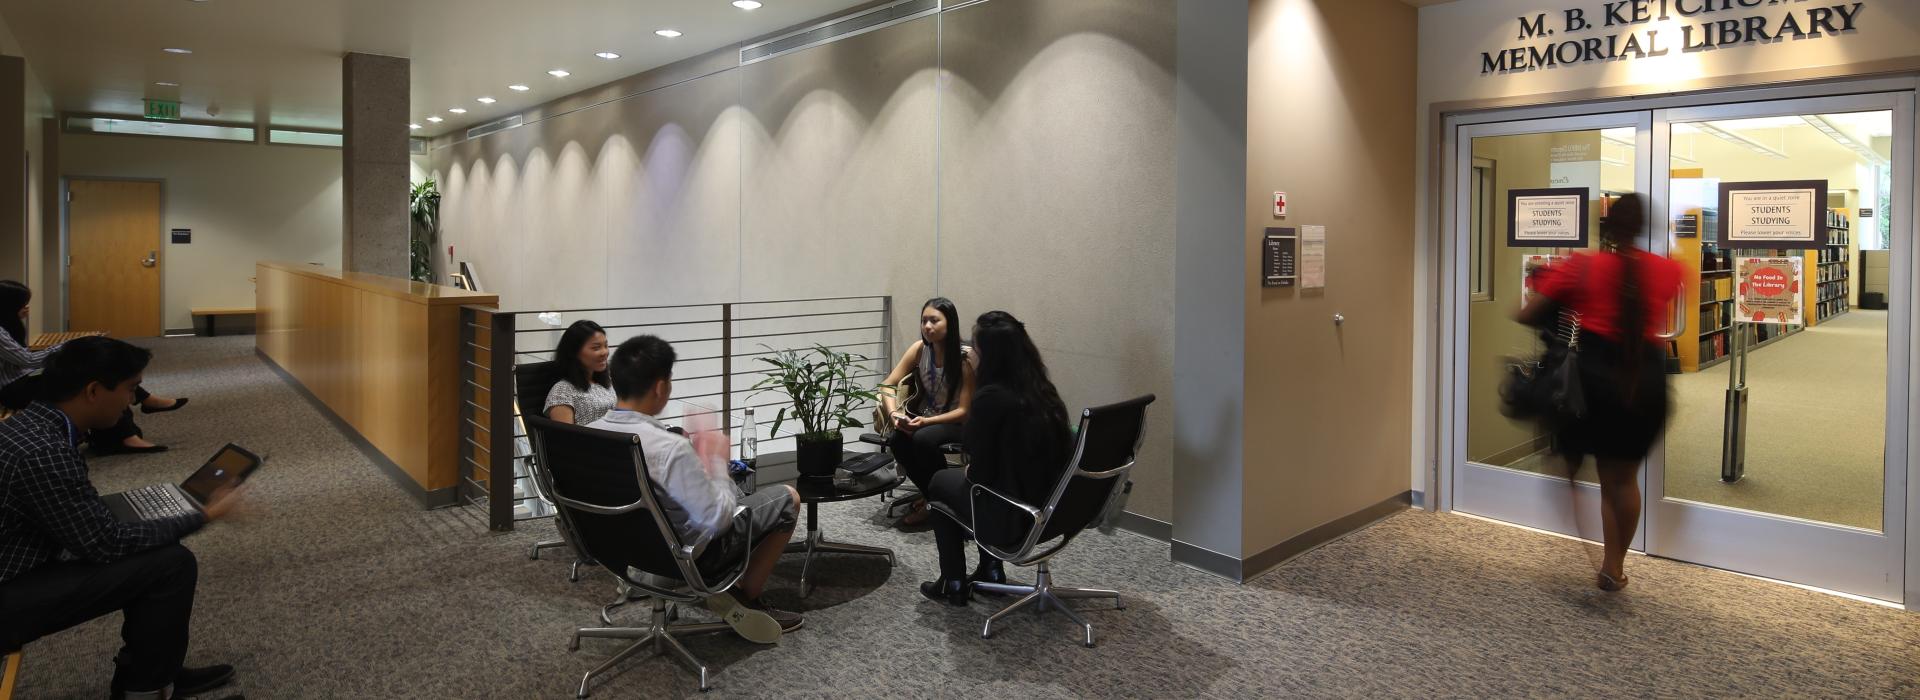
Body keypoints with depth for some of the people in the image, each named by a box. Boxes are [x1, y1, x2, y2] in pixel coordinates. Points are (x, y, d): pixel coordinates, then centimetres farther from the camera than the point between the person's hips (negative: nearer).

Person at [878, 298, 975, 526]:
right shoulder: (919, 349, -6)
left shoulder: (965, 357, -18)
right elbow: (888, 385, -4)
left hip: (956, 423, -4)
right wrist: (894, 414, -23)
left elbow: (964, 410, -17)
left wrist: (926, 421, -29)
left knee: (923, 439, -35)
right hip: (924, 417, 5)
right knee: (896, 440, -26)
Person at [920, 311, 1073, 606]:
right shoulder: (1042, 389, -1)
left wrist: (969, 471, 5)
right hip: (1051, 508, 7)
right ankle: (990, 570, 35)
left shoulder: (990, 398, -24)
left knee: (940, 482, 20)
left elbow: (981, 472, -18)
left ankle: (953, 585, 28)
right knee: (963, 477, 30)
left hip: (1012, 518, -7)